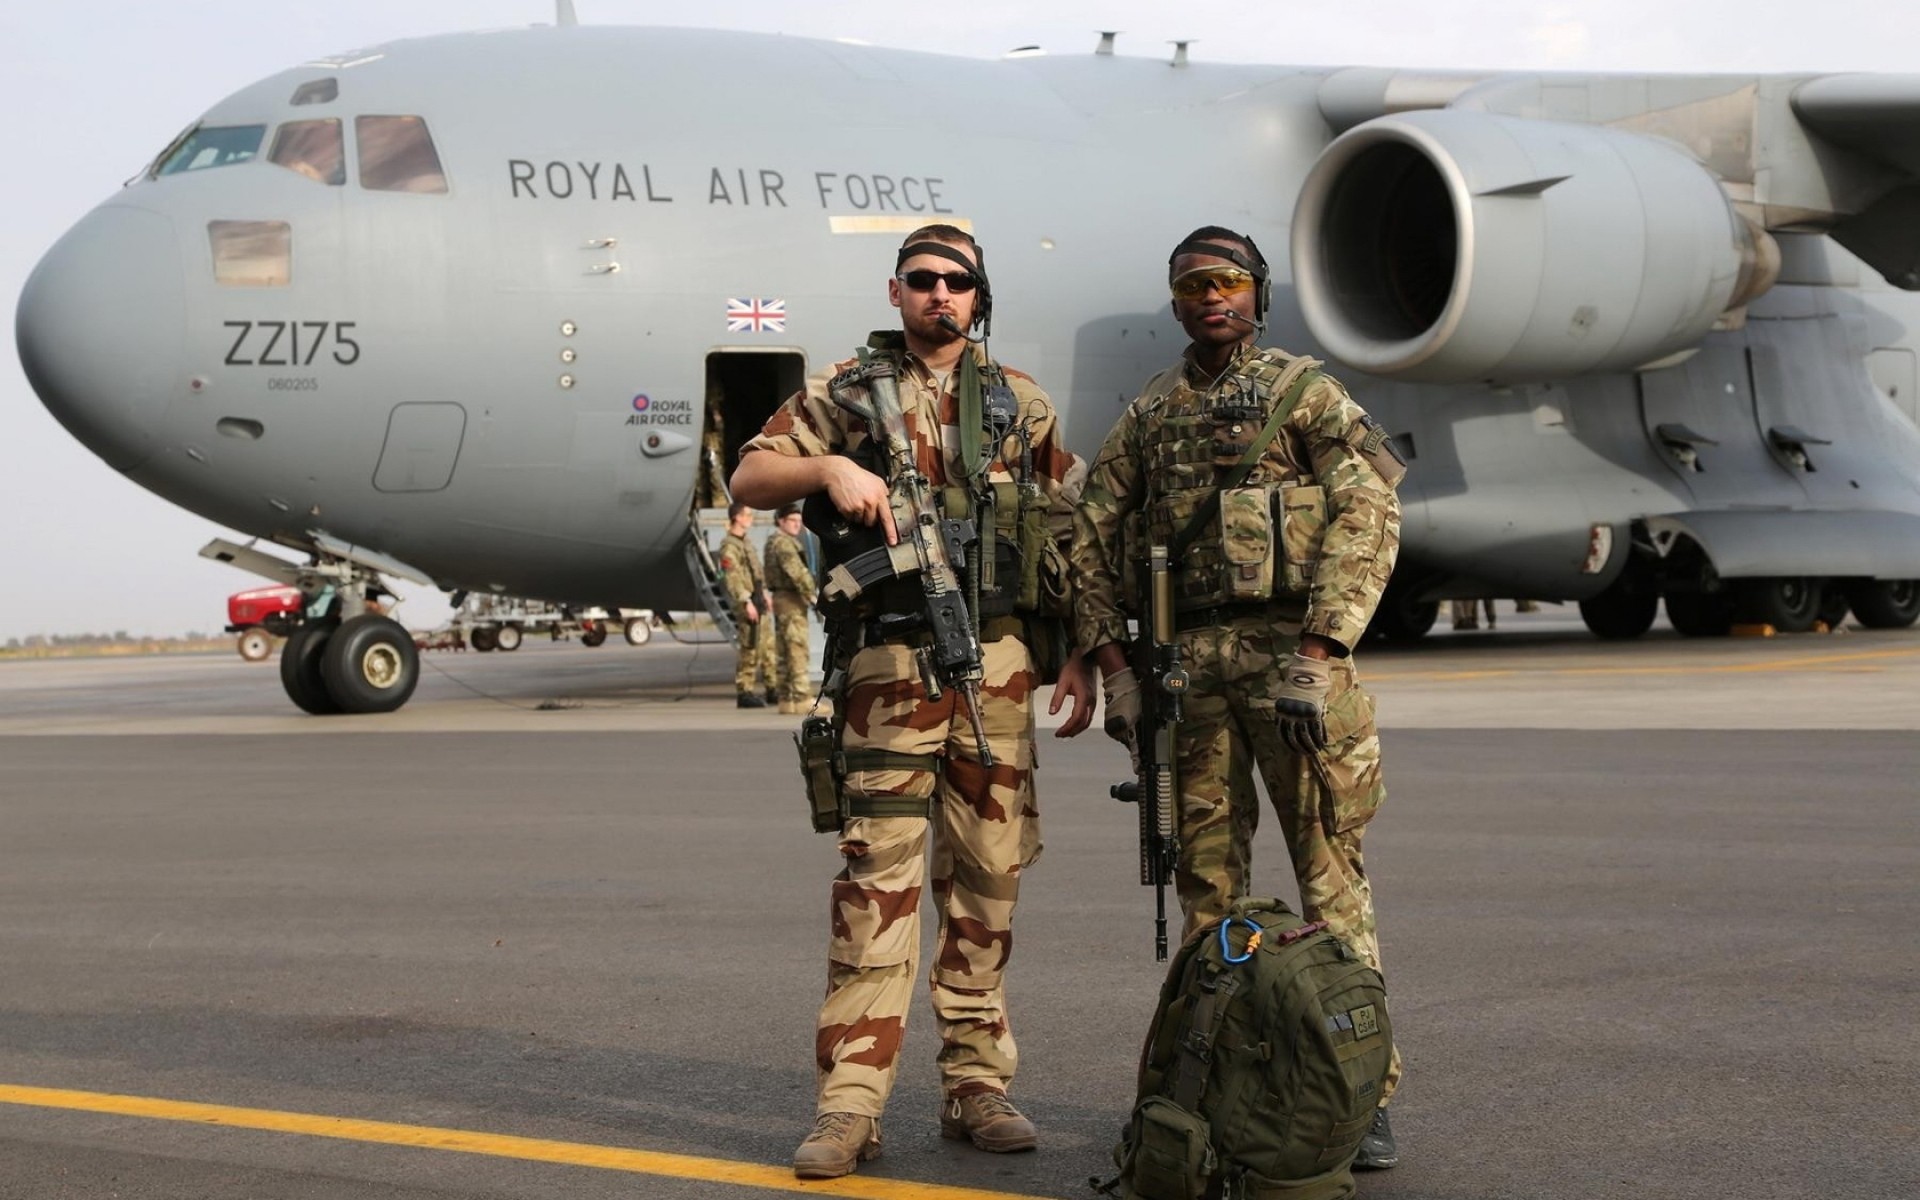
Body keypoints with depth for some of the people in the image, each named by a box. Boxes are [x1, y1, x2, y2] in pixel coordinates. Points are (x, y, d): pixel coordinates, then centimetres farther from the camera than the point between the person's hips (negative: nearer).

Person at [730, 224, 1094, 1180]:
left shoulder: (1021, 403, 14)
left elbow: (1067, 539, 15)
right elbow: (748, 479, 4)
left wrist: (1081, 657, 9)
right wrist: (829, 467, -14)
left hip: (1000, 660, 3)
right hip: (890, 659, -3)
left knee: (987, 875, 6)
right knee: (878, 872, -8)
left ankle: (976, 1084, 14)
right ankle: (851, 1102, -8)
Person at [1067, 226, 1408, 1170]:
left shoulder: (1306, 394, 4)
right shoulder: (1147, 415, 16)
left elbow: (1366, 518, -6)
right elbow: (1091, 538, 15)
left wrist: (1317, 655, -16)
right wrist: (1112, 665, 4)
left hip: (1289, 648, -4)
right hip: (1186, 658, 4)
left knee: (1330, 871, -6)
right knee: (1206, 874, 6)